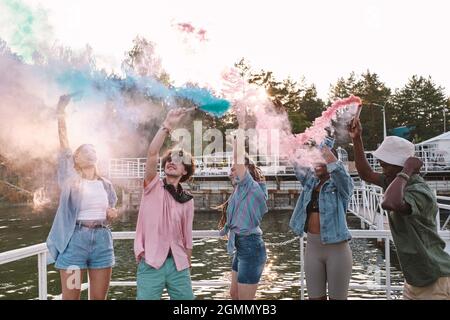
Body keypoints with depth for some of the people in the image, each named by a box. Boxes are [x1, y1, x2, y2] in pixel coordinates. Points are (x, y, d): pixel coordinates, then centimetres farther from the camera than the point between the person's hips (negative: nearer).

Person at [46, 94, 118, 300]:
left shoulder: (106, 185, 12)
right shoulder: (70, 179, 1)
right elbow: (63, 142, -8)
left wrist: (113, 213, 1)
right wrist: (61, 112, -13)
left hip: (102, 240, 3)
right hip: (75, 239, -3)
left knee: (99, 297, 10)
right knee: (70, 297, 3)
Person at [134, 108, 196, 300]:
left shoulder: (187, 201, 10)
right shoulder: (153, 186, 1)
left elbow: (187, 237, 12)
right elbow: (152, 154, -16)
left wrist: (187, 266, 12)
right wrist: (167, 126, -22)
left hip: (178, 264, 3)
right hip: (151, 263, -3)